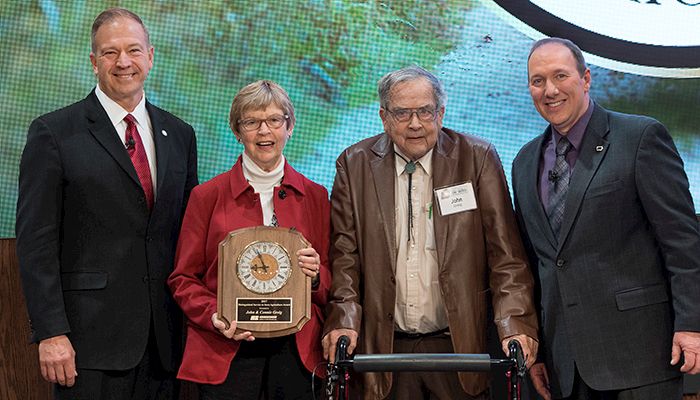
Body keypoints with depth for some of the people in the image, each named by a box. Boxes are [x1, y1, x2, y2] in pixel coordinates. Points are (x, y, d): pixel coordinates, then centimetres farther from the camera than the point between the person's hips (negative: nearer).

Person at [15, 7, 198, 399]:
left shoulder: (179, 135, 12)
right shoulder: (54, 133, -2)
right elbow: (36, 242, -6)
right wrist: (50, 333, -13)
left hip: (165, 339, 4)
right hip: (91, 337, -4)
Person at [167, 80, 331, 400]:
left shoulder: (314, 196, 8)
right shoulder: (207, 196, 2)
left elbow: (332, 281, 13)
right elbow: (183, 279, 5)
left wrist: (315, 275, -9)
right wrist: (214, 317, -12)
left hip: (296, 351, 2)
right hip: (226, 356, -2)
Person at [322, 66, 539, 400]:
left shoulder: (478, 158, 0)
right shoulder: (354, 165, 4)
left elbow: (505, 250, -4)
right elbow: (344, 252, 2)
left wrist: (515, 323, -15)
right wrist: (344, 321, -11)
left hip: (459, 344, 0)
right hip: (385, 347, 1)